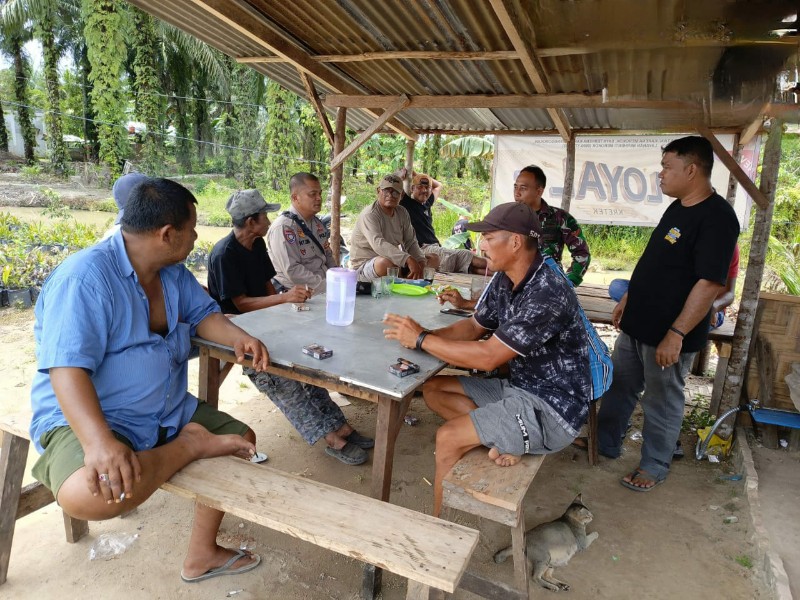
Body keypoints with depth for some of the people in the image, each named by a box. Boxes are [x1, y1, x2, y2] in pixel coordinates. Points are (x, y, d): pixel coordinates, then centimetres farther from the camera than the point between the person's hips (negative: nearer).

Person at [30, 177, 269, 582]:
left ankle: (201, 555, 20)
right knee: (87, 494, -39)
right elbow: (67, 369, -31)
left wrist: (237, 337, -14)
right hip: (84, 418, -8)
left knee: (242, 439, 10)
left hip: (169, 411, 8)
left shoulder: (174, 272, 3)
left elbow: (202, 314, 9)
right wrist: (99, 441, -46)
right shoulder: (84, 278, -24)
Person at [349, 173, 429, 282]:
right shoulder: (369, 215, -20)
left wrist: (421, 261, -17)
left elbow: (411, 242, 4)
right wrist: (408, 259, -47)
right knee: (388, 262, -39)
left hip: (395, 261, 7)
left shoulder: (402, 213, 5)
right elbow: (378, 244, -36)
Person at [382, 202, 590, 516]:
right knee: (433, 388, 7)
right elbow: (475, 326, 10)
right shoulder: (504, 281, 1)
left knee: (448, 437, -18)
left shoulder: (547, 293, -27)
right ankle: (503, 439, 0)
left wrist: (421, 339, -19)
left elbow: (488, 357, -26)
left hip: (551, 408, -9)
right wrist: (424, 334, -8)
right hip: (518, 387, 9)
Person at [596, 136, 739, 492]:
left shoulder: (716, 217, -19)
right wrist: (628, 300, 19)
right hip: (637, 325, 8)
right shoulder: (677, 208, 9)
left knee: (662, 402, 9)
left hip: (669, 334, -8)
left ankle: (654, 467, 28)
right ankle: (604, 445, 36)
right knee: (618, 388, 18)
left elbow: (709, 283, -23)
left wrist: (676, 334, -25)